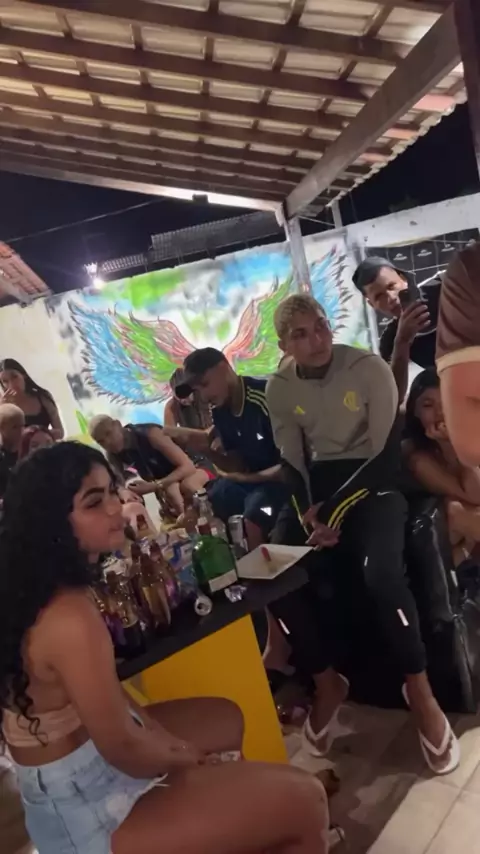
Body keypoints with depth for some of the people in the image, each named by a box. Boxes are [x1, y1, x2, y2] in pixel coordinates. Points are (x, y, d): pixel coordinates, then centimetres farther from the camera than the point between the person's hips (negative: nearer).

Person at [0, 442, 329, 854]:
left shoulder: (46, 589, -1)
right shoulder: (68, 616, -31)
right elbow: (123, 750, -23)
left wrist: (165, 737, 1)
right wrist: (180, 756, -4)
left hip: (86, 745, 10)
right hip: (86, 808, -9)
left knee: (228, 718, 27)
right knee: (303, 800, -12)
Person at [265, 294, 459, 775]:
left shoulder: (369, 368, -12)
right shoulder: (278, 388, 0)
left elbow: (387, 454, -15)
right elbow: (291, 462, 2)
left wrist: (335, 510, -21)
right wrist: (310, 511, -16)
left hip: (373, 480, -4)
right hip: (321, 482, 4)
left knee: (380, 571, -33)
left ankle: (419, 689, -7)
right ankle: (327, 683, 10)